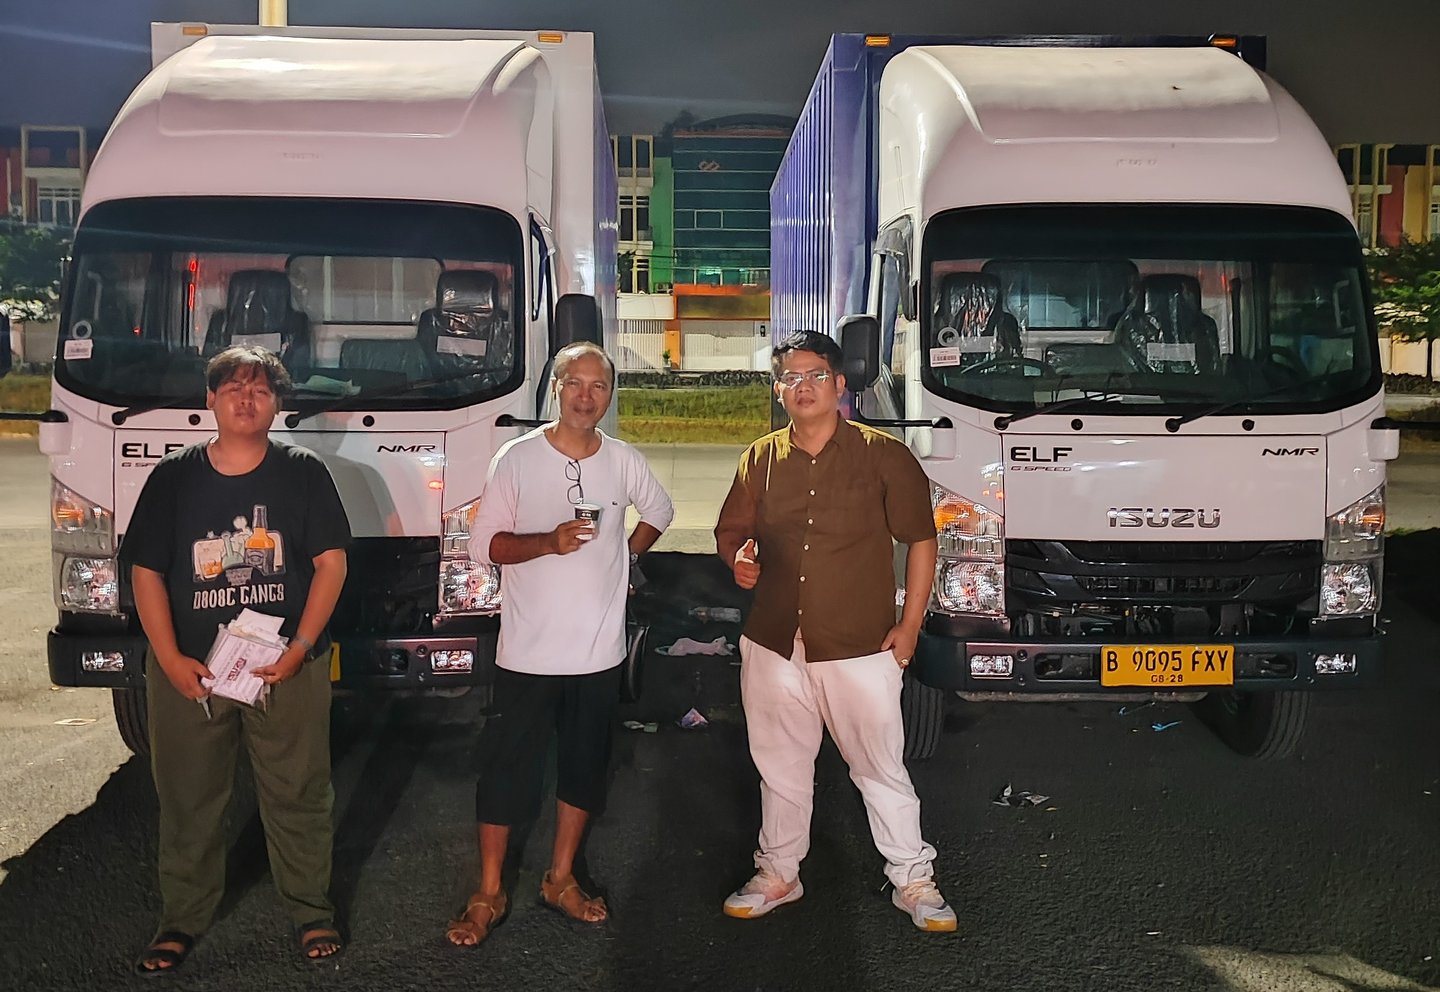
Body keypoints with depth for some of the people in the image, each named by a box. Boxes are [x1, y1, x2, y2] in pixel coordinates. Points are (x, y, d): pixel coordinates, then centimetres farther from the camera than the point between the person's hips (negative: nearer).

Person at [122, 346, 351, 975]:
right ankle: (182, 919, 28)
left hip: (285, 667, -1)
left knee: (298, 794, 7)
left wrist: (299, 649, -11)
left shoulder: (303, 473, 1)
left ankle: (311, 911, 23)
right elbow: (146, 572, 2)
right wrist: (171, 659, -9)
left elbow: (331, 562, -2)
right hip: (189, 669, 1)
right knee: (188, 799, 11)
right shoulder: (173, 478, 3)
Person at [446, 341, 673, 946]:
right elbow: (484, 543, -8)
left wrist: (624, 556, 9)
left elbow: (659, 512, 22)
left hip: (599, 652, 4)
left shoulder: (624, 463, 2)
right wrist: (548, 542, -22)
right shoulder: (518, 458, -7)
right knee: (507, 772, 2)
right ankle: (489, 896, 16)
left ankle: (560, 880, 31)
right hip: (527, 652, -3)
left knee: (585, 770, 14)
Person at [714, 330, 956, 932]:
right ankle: (778, 875, 33)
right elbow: (731, 529, 14)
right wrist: (738, 557, -10)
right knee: (781, 769, 16)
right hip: (772, 646, 4)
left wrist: (910, 624, -4)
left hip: (860, 650, -3)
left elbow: (920, 540, 0)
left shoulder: (883, 456, -4)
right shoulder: (761, 459, 6)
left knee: (882, 771, 6)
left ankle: (913, 881, 23)